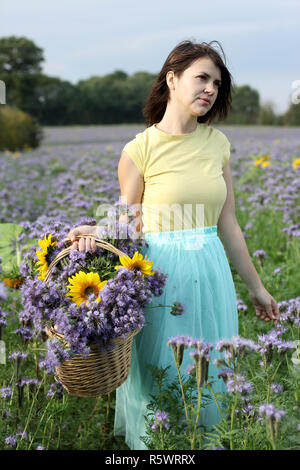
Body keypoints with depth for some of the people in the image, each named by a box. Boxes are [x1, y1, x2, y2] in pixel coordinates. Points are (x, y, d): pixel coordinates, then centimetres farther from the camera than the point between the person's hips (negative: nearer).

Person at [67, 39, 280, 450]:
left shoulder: (218, 143, 4)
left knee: (207, 378, 16)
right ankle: (151, 443, 35)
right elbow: (130, 225, 1)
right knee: (159, 376, 10)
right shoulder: (139, 150, -8)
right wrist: (95, 232, -20)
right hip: (161, 273, -4)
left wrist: (256, 286, 12)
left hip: (211, 273, 4)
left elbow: (227, 224, 8)